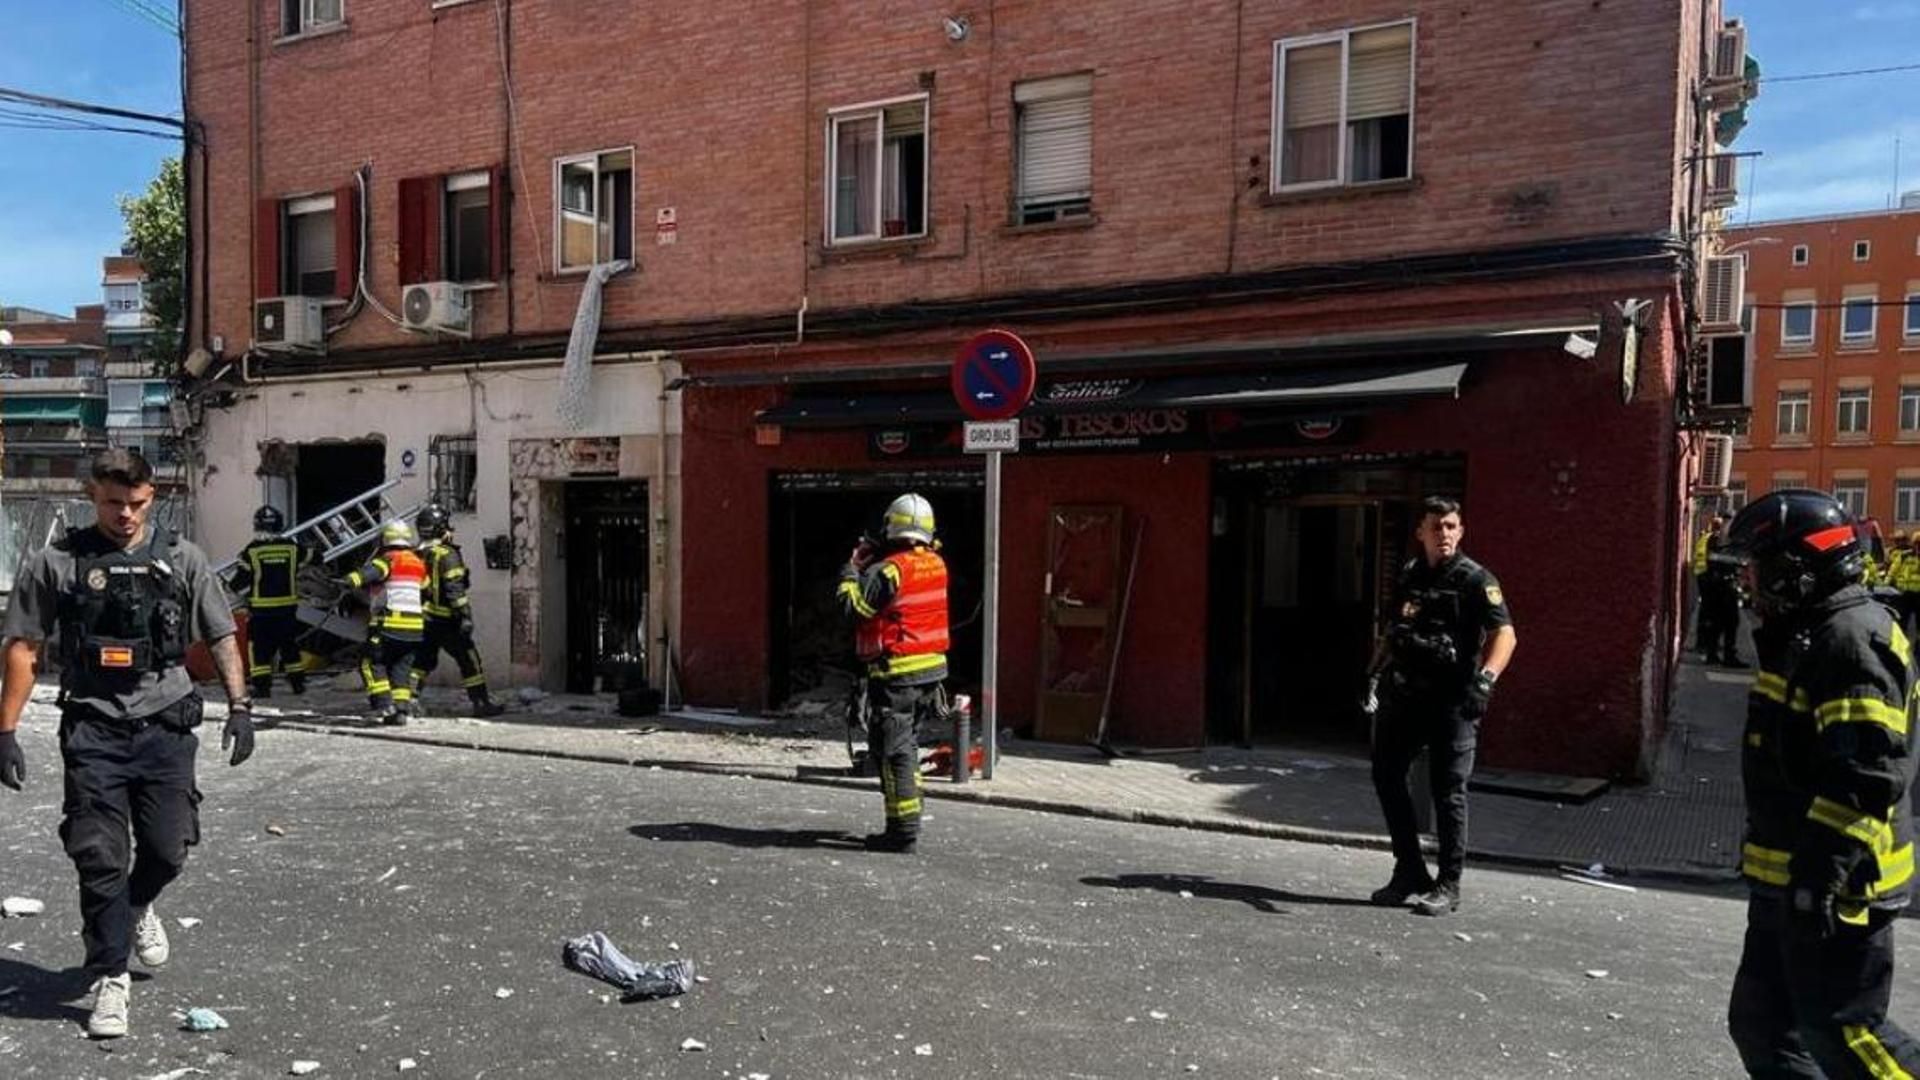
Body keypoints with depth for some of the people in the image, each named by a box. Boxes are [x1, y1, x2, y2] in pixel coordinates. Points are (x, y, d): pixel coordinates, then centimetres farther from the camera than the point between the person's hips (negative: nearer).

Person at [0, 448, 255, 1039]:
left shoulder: (181, 558, 5)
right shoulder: (56, 563, 2)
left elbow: (222, 636, 8)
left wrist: (239, 707, -1)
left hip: (166, 726, 1)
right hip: (93, 730, -1)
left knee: (168, 847, 5)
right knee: (100, 857, 0)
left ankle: (136, 908, 40)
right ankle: (111, 978, 15)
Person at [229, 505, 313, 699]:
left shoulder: (251, 552, -9)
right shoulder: (292, 548, -2)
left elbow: (239, 583, -8)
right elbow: (313, 557, 15)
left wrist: (234, 586, 14)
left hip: (260, 610, -3)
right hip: (287, 609, 3)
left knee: (259, 647, 4)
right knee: (290, 646, 15)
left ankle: (262, 685, -1)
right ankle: (297, 682, 19)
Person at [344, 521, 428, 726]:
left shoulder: (389, 559, -4)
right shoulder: (418, 563, 17)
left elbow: (373, 571, -28)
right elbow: (425, 593, 32)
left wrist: (354, 579, -44)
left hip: (389, 624, -6)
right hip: (414, 626, 6)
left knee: (371, 662, 5)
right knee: (402, 668, 11)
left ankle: (384, 703, -6)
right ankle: (401, 709, 3)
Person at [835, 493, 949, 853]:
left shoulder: (891, 569, -18)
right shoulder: (936, 565, 6)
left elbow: (852, 604, -17)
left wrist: (853, 566, -3)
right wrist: (874, 561, 10)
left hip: (897, 671, -8)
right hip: (931, 666, 8)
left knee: (892, 750, -2)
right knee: (907, 744, 20)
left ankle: (903, 828, -2)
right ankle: (908, 817, 28)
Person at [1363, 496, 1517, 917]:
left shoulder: (1475, 579, -5)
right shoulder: (1408, 576, 12)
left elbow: (1504, 634, -17)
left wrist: (1486, 677, -33)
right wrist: (1374, 673, 16)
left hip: (1453, 698, -6)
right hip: (1404, 693, 6)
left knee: (1448, 792, -1)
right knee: (1387, 777, 6)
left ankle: (1448, 885, 10)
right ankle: (1410, 872, 19)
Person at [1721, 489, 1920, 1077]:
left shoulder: (1853, 638, -18)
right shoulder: (1807, 634, 15)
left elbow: (1868, 771, -27)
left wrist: (1823, 869, -28)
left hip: (1832, 885, -10)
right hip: (1787, 880, 10)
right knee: (1761, 1023, 15)